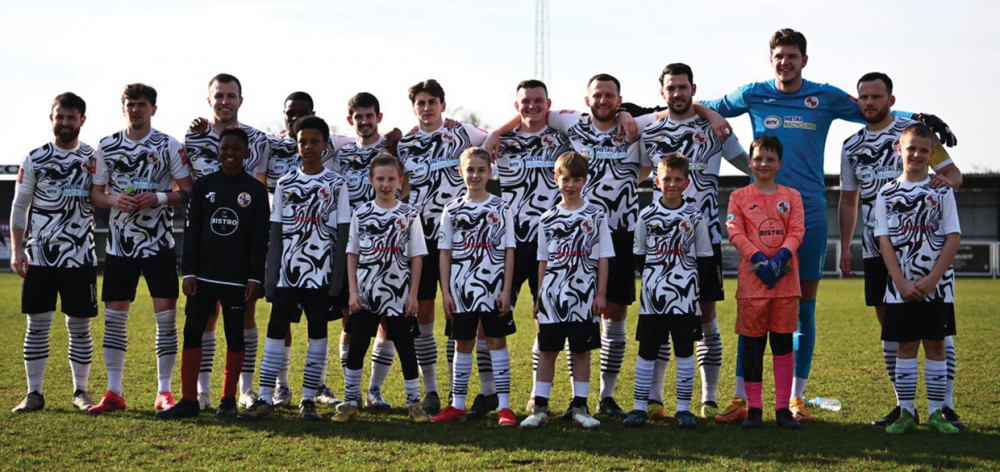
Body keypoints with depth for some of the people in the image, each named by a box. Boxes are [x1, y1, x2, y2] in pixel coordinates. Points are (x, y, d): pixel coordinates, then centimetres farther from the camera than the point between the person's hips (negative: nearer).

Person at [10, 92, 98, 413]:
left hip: (80, 257, 0)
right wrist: (16, 250, -2)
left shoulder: (94, 158, 7)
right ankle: (34, 393, 10)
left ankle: (80, 391, 14)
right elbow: (20, 206, 5)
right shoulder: (35, 159, 4)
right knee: (37, 325, 2)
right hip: (39, 257, 0)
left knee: (80, 326, 4)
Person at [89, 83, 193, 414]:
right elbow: (95, 193, 10)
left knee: (166, 316, -3)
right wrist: (113, 200, -10)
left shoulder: (169, 146, 1)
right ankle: (114, 393, 11)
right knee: (114, 316, 2)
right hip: (120, 243, 2)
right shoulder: (106, 147, 7)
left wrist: (159, 198, -16)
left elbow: (187, 192, 0)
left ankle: (164, 391, 7)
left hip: (159, 242, -2)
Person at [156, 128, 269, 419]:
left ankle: (228, 400, 14)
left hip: (237, 278, -2)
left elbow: (260, 238, 0)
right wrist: (189, 272, -1)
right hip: (203, 274, 2)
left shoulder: (255, 190, 2)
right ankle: (189, 400, 7)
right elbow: (191, 231, 6)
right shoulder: (204, 186, 8)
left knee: (235, 336, 4)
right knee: (192, 332, 0)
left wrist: (255, 277, -6)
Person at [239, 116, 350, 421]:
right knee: (276, 329, -1)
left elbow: (342, 235, 0)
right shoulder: (284, 185, 10)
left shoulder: (336, 184, 3)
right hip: (288, 270, 2)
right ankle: (265, 398, 1)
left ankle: (308, 399, 9)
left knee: (317, 331, 3)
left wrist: (338, 279, -7)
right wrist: (271, 277, 2)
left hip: (321, 272, -2)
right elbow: (276, 234, 9)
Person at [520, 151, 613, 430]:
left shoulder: (596, 215, 3)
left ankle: (579, 407, 12)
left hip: (584, 296, -1)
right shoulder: (547, 218, 8)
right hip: (552, 295, 1)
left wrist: (600, 294, -4)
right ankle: (540, 408, 9)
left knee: (582, 351, 4)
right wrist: (539, 298, 7)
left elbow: (603, 258, 2)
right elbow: (543, 262, 10)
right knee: (547, 351, 3)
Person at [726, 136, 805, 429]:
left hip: (786, 279, 1)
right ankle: (753, 408, 10)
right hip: (752, 279, -1)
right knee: (752, 344, 2)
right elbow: (736, 233, -4)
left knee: (783, 344, 3)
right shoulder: (739, 197, 7)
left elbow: (796, 232, 1)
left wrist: (780, 257, -17)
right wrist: (759, 259, -18)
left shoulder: (791, 196, 11)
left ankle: (783, 408, 9)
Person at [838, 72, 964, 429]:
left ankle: (945, 403, 1)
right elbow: (848, 199, 19)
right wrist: (845, 248, 12)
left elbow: (954, 173, 2)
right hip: (876, 249, 4)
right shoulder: (852, 146, 13)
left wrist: (945, 181, -22)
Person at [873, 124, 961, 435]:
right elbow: (884, 240, 1)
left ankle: (936, 412, 10)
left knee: (935, 345, 3)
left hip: (937, 286, 0)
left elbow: (953, 238, -2)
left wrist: (931, 279, -12)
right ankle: (906, 413, 9)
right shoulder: (887, 194, 5)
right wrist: (902, 283, -10)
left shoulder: (942, 191, 3)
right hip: (901, 287, 1)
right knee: (906, 346, 4)